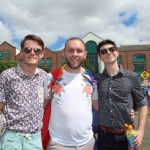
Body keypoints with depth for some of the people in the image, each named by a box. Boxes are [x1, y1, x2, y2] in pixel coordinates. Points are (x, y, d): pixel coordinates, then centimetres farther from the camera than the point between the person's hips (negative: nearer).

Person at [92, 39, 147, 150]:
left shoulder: (132, 77, -4)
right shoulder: (96, 79, -1)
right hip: (104, 135, 1)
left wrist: (141, 130, -5)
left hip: (127, 135, 0)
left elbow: (142, 104, 3)